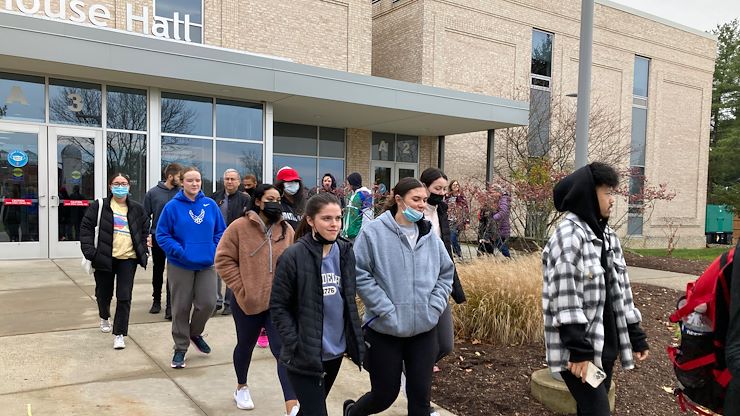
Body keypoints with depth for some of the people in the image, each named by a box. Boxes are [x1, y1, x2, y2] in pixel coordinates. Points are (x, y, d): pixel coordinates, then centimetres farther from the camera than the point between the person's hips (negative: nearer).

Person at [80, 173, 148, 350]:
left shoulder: (136, 209, 8)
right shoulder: (99, 206, 0)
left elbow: (144, 230, 17)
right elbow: (86, 228, -1)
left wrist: (143, 251, 7)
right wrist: (89, 251, -11)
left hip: (128, 259, 0)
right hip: (104, 258, 0)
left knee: (124, 297, -5)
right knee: (104, 293, 16)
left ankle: (120, 334, 4)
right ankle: (104, 317, 47)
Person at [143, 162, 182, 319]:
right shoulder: (152, 193, -3)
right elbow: (146, 215, 2)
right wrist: (147, 235, -6)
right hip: (157, 237, 1)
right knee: (158, 270, 15)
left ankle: (170, 304, 5)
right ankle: (157, 300, 30)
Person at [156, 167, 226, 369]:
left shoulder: (211, 205, 1)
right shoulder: (172, 206, -8)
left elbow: (220, 231, 9)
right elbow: (162, 234, -5)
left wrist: (215, 250, -4)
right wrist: (179, 251, -16)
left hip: (207, 264, 3)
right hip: (180, 265, -2)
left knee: (207, 303, -1)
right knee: (181, 307, 6)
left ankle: (195, 333, 30)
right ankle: (180, 348, 23)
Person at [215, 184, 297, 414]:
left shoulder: (287, 230, 2)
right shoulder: (239, 227, -8)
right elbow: (224, 260, -8)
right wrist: (241, 290, -11)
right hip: (248, 301, -1)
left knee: (284, 350, -5)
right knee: (246, 345, 20)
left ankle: (292, 406, -6)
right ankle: (241, 387, 46)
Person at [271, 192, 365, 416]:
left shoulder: (345, 252, 1)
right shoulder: (294, 256, -16)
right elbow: (278, 306, -11)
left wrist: (353, 338, 9)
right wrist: (295, 344, -17)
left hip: (335, 351, 6)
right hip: (304, 355, -6)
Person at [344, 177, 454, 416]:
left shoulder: (430, 235, 3)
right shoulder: (373, 232, -12)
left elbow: (446, 273, 12)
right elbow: (360, 275, -13)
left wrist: (434, 307, 0)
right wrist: (387, 311, -16)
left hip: (424, 329, 4)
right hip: (385, 329, -4)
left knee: (421, 395, 9)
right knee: (385, 394, 10)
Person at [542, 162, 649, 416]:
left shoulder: (606, 234, 11)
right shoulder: (569, 234, -15)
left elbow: (619, 288, 15)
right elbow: (565, 296, -20)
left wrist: (636, 336, 15)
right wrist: (579, 350, -21)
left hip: (605, 343, 8)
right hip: (580, 348, -8)